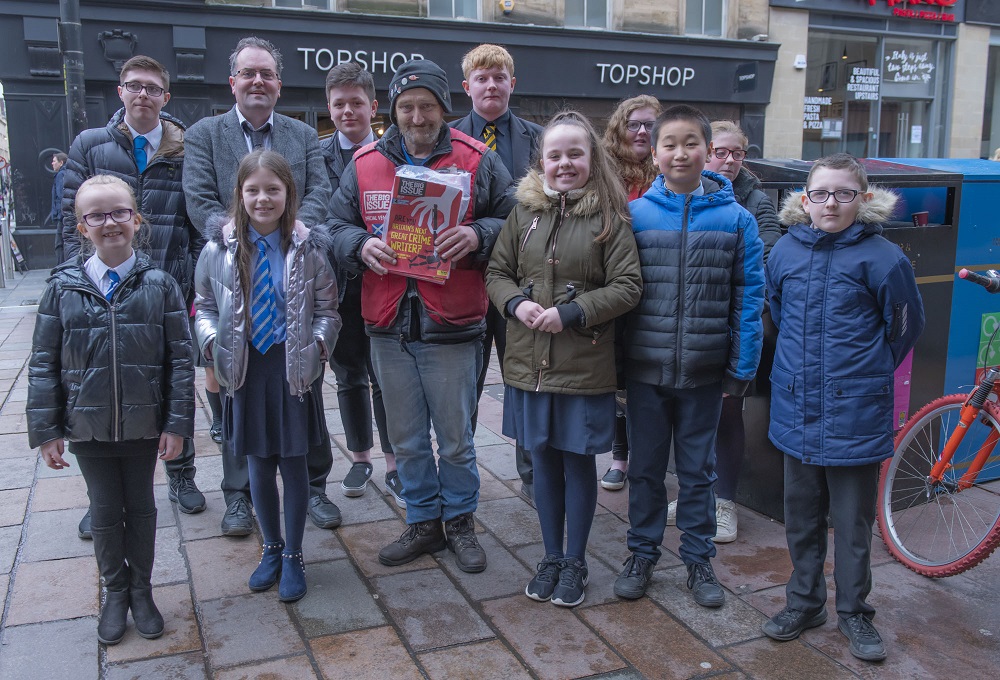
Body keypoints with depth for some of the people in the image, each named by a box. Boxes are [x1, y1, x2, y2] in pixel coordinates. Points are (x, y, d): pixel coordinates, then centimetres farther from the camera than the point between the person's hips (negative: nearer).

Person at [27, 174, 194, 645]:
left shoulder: (160, 286, -8)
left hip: (144, 426, -1)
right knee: (104, 512, 15)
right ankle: (115, 592, 35)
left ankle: (141, 590, 34)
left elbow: (180, 358, -7)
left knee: (141, 508, 15)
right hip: (87, 428, 1)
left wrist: (177, 424, -10)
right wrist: (46, 431, -4)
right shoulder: (63, 289, -5)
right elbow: (44, 365, -1)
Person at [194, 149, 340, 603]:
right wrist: (213, 340, -9)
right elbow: (205, 306, 9)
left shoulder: (307, 247, -5)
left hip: (293, 368, -1)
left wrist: (319, 342, -15)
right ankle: (271, 547, 34)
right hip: (245, 367, 2)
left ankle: (293, 556, 25)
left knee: (293, 461, 7)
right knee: (258, 462, 13)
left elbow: (326, 308, 2)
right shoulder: (219, 249, -2)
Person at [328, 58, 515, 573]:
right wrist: (361, 245, -10)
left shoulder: (478, 160, 0)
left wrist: (479, 235, -19)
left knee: (455, 439, 8)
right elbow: (339, 226, 12)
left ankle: (460, 521, 31)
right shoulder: (365, 164, 8)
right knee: (406, 440, 14)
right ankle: (424, 522, 33)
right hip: (387, 324, 3)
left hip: (452, 326, -3)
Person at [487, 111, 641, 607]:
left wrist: (571, 313, -18)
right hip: (530, 362, 3)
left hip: (585, 365, -3)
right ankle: (551, 556, 32)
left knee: (579, 461, 9)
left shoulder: (610, 216, -6)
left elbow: (628, 286, -9)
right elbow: (497, 272, 10)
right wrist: (515, 303, -11)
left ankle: (575, 562, 27)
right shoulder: (524, 211, 5)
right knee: (544, 460, 14)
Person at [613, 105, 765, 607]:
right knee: (645, 467, 14)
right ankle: (641, 554, 30)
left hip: (704, 372, 0)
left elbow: (748, 298, -2)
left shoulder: (736, 219, -3)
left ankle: (699, 560, 30)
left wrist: (742, 368, -5)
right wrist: (614, 358, -5)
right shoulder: (635, 214, -3)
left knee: (698, 470, 14)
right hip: (645, 368, 0)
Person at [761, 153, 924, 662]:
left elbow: (905, 324, 4)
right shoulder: (785, 250, 1)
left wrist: (869, 371, 11)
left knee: (852, 520, 9)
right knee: (801, 515, 16)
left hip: (854, 414, -3)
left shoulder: (881, 257, -10)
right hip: (796, 407, 4)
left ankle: (854, 612, 28)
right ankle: (804, 602, 33)